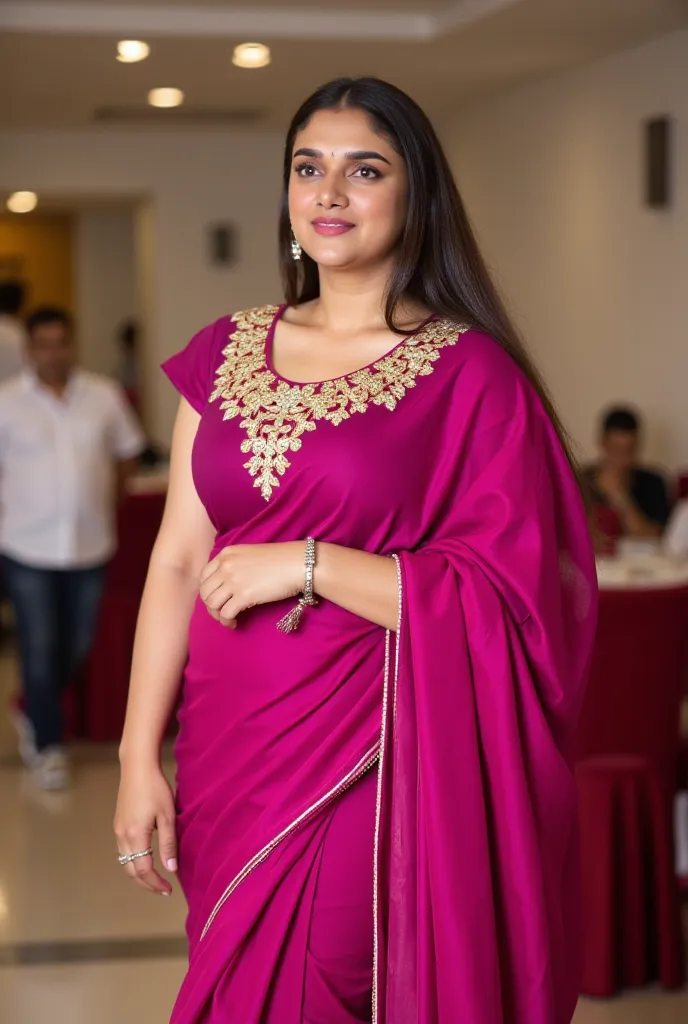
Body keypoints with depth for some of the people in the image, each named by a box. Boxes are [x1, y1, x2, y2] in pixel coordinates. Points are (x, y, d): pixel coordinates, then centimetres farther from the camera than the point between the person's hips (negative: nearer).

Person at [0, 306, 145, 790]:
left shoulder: (105, 396, 2)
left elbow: (127, 452, 13)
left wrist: (109, 499, 7)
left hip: (90, 546, 3)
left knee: (76, 648, 12)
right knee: (39, 650, 0)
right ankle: (47, 747, 12)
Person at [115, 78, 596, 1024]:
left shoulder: (473, 376, -7)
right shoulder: (227, 354, 8)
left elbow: (509, 600, -12)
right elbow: (178, 562, 6)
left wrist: (308, 564, -16)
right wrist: (139, 757, 1)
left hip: (375, 768, -4)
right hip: (226, 759, 5)